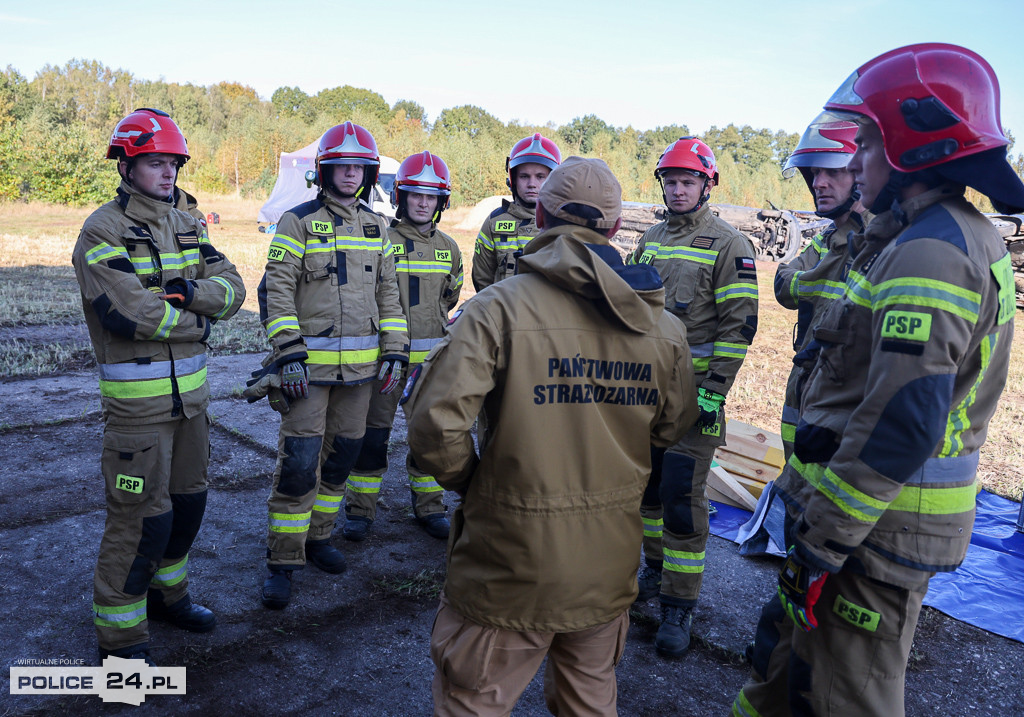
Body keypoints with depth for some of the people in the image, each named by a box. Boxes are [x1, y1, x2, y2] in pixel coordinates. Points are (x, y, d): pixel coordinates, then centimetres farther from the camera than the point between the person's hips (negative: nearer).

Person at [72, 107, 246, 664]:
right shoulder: (103, 231, -11)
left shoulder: (188, 227, 11)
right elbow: (129, 312, -23)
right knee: (141, 517, -2)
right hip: (136, 400, -7)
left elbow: (232, 290, 2)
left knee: (188, 501, 18)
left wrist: (192, 291, -18)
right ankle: (119, 636, 16)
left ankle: (167, 593, 39)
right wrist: (196, 322, -9)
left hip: (191, 391, 7)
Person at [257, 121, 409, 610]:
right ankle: (282, 563, 7)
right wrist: (288, 352, -16)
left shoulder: (376, 228, 13)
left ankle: (317, 536, 30)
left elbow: (387, 293, 15)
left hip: (362, 366, 5)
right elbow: (276, 290, -7)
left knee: (342, 454, 12)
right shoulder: (299, 221, -3)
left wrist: (395, 351, 7)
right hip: (310, 363, -5)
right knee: (299, 462, -5)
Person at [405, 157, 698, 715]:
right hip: (609, 567, 5)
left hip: (510, 566, -4)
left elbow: (435, 424, -23)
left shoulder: (499, 307, -17)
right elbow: (672, 431, 9)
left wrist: (466, 479, -3)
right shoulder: (663, 328, -2)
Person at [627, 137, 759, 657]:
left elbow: (739, 324, -12)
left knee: (683, 496, -6)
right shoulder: (651, 240, 12)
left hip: (693, 392, -6)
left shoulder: (727, 245, -7)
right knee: (648, 483, 15)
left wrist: (714, 390, -17)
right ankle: (655, 569, 34)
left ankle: (679, 607, 5)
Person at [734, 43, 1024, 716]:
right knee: (792, 642, 24)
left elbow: (901, 424, -27)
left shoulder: (930, 252, -21)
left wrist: (823, 545, -21)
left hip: (878, 522, -10)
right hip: (894, 512, 10)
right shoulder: (969, 238, 12)